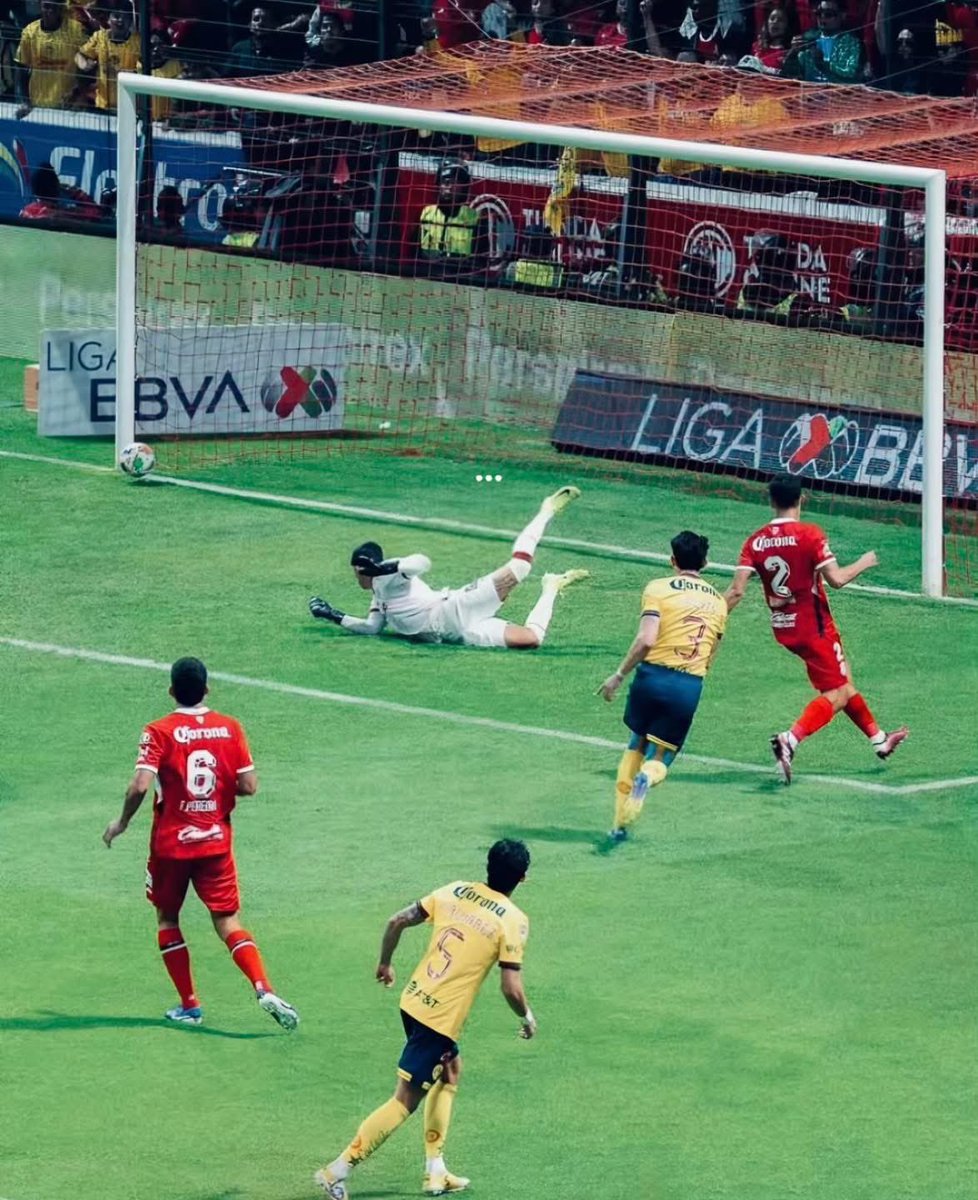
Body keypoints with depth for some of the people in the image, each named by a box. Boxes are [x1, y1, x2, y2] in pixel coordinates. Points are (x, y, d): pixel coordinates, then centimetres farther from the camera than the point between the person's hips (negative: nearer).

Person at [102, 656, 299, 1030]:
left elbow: (140, 786, -20)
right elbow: (249, 786, -3)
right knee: (227, 922, 4)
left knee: (167, 918, 16)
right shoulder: (230, 728, -1)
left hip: (171, 843, -2)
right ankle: (264, 989, -18)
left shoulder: (159, 732, -11)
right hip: (216, 841, 2)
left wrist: (121, 823, -4)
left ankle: (189, 1005, 15)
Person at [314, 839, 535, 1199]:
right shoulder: (512, 921, -12)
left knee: (450, 1071, 27)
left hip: (413, 1000, 7)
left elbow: (397, 922, 6)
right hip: (442, 1018, -7)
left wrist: (385, 963, 23)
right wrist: (527, 1018, 6)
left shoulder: (454, 892, 5)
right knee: (405, 1101, 1)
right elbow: (511, 989, -14)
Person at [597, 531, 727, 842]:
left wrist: (619, 675, -5)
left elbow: (646, 640, -13)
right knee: (660, 757, 13)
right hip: (691, 686, 2)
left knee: (637, 744, 22)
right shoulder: (718, 601, 14)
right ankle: (648, 776, -26)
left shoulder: (658, 589, -1)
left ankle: (620, 823, 16)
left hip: (653, 676, -2)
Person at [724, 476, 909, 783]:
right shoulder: (810, 535, -15)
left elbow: (736, 590, -9)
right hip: (814, 627, -7)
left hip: (783, 628, 7)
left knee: (844, 682, 22)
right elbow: (835, 579, -19)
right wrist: (864, 563, -2)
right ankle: (789, 741, -26)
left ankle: (878, 739, 35)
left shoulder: (756, 541, -2)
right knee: (836, 695, -3)